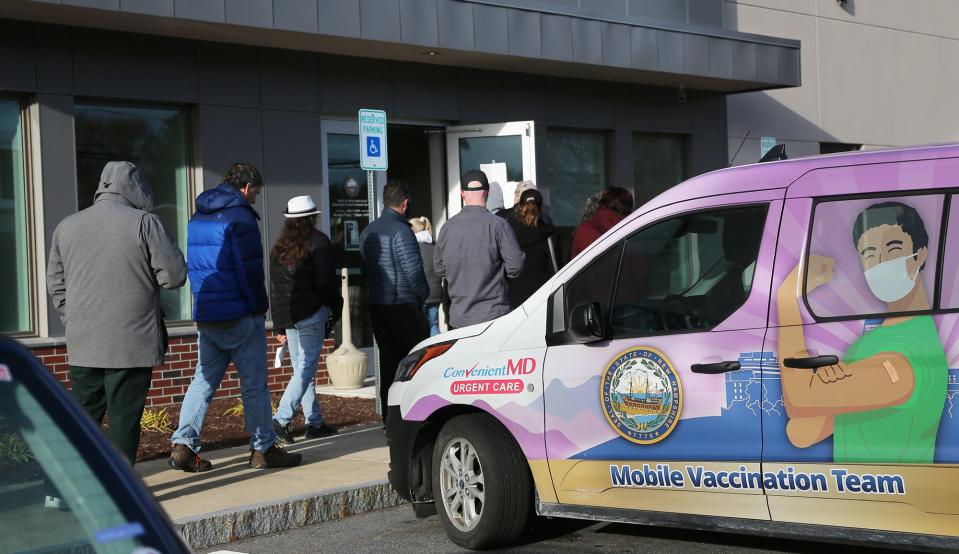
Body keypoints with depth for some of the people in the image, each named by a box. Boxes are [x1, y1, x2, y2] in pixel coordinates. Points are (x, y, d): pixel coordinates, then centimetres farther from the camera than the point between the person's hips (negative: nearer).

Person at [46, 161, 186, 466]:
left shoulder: (67, 226, 10)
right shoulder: (144, 223, -8)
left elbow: (56, 285, 16)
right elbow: (175, 275, -8)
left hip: (83, 346, 5)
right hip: (133, 343, -5)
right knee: (124, 419, 1)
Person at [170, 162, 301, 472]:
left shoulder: (197, 218, 14)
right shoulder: (240, 217, -11)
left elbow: (192, 266, 17)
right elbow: (250, 270, -14)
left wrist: (205, 302, 16)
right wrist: (259, 307, -4)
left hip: (205, 315, 7)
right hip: (239, 315, -7)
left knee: (204, 379, 9)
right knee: (254, 383, 1)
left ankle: (183, 445, 1)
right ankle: (263, 449, 6)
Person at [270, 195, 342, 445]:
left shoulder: (279, 247, 14)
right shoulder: (317, 242, -4)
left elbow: (274, 287, 16)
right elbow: (326, 281, -10)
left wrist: (280, 325, 19)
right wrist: (335, 309, 3)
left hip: (288, 316, 7)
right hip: (311, 313, -7)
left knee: (302, 368, 11)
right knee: (306, 368, -7)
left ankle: (315, 422, 13)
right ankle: (281, 420, -17)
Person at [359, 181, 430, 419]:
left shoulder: (367, 232, 11)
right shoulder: (401, 230, -15)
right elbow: (414, 270, -17)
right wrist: (423, 294, -2)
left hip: (376, 306, 8)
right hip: (403, 306, -8)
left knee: (388, 361, 12)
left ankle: (389, 417, 13)